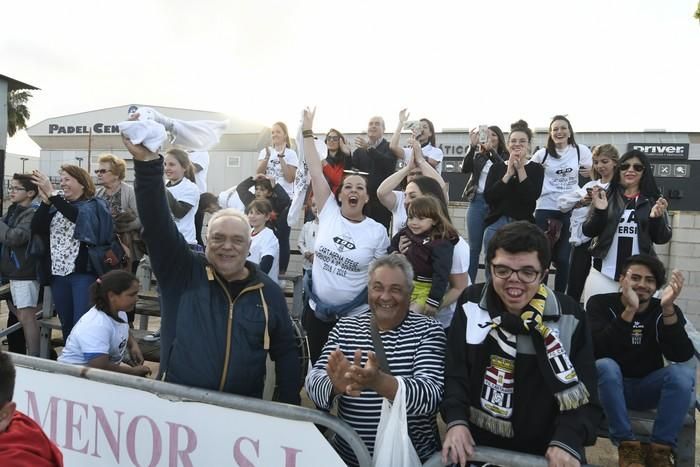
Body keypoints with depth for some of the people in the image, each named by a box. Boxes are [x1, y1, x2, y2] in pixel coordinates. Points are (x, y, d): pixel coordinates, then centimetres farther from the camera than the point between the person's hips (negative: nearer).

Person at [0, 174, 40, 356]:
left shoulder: (31, 213, -14)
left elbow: (15, 237, -25)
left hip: (25, 271, -9)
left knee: (27, 316, -7)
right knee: (20, 315, 14)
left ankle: (34, 358, -3)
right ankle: (27, 352, 24)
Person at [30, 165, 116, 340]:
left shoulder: (95, 205, -2)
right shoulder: (56, 206, 13)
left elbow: (76, 215, -21)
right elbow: (36, 228, 0)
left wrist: (52, 194, -20)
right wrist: (46, 200, -12)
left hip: (84, 273, -6)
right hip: (58, 274, 6)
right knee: (66, 325, 14)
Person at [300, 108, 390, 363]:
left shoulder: (378, 231, -7)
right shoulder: (328, 213, -5)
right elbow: (315, 171, -6)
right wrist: (308, 131, -5)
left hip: (356, 316, -2)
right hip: (318, 311, 2)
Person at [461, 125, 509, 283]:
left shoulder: (505, 156, 4)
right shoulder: (478, 155, 12)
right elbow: (465, 169, -4)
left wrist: (491, 149, -24)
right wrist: (472, 145, -13)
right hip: (477, 201, 2)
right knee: (474, 246, 6)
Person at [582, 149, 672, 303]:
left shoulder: (653, 201, 6)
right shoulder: (605, 196, 4)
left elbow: (662, 238, 4)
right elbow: (588, 232, 1)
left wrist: (657, 218, -14)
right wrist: (599, 211, -16)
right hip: (603, 274, 0)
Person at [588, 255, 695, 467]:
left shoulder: (666, 311, -3)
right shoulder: (600, 304, -9)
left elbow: (681, 356, -19)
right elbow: (597, 351, -26)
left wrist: (668, 310, -32)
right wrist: (629, 311, -35)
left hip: (647, 388, 2)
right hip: (610, 385, -2)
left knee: (684, 372, -25)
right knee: (605, 365, -34)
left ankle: (660, 449, -17)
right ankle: (627, 445, -21)